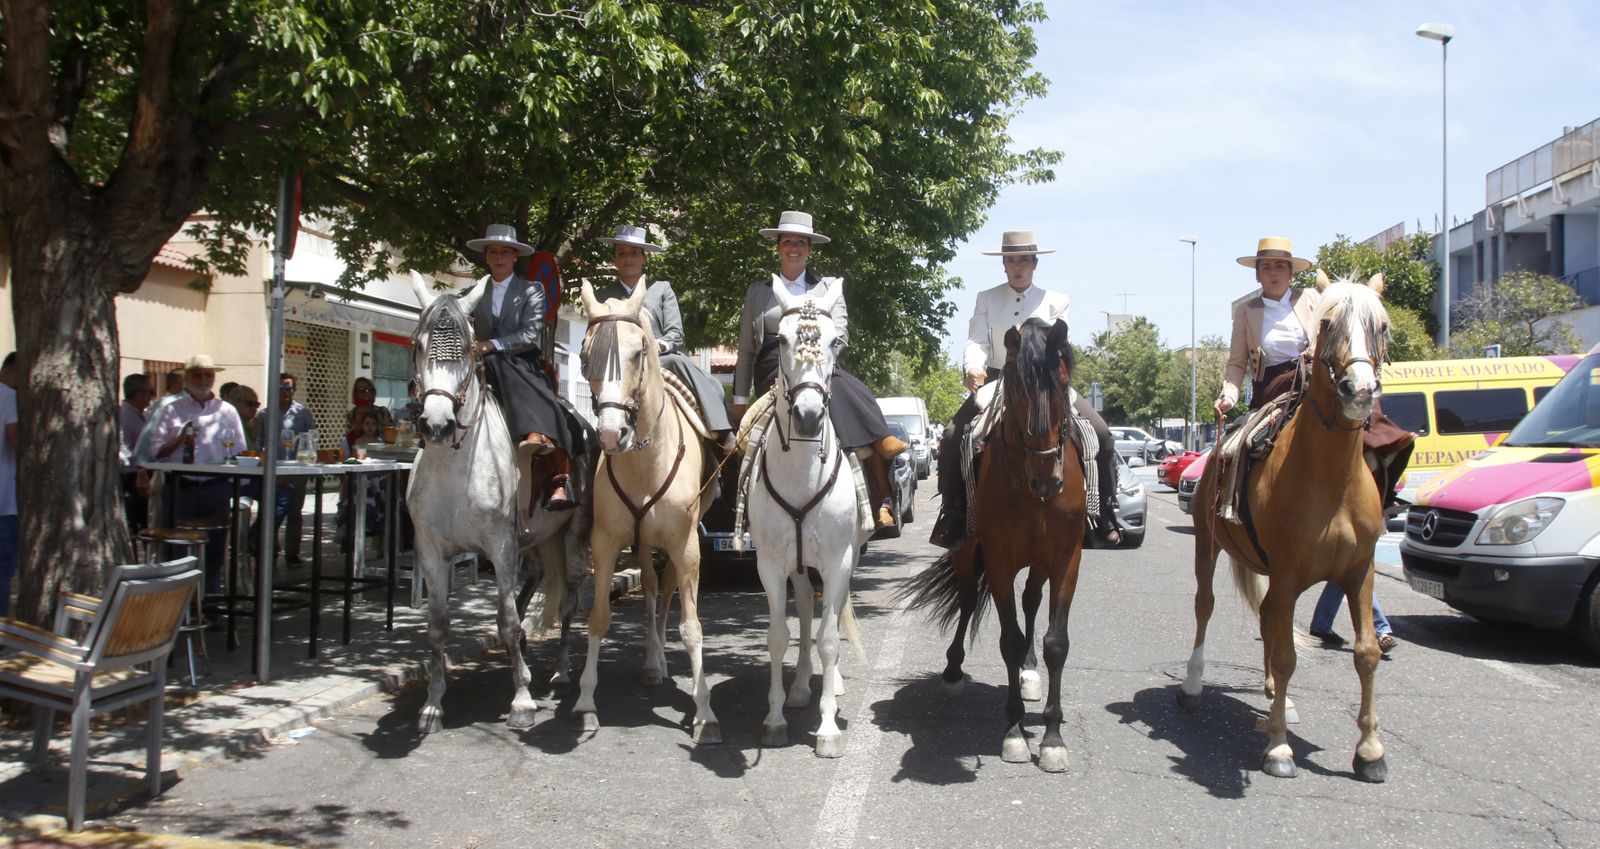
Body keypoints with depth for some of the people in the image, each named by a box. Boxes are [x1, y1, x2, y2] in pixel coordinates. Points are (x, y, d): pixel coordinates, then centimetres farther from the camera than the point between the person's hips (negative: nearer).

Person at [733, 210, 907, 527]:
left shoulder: (830, 287, 19)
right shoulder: (757, 292, 20)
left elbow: (839, 333, 3)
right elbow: (745, 349, 19)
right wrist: (740, 398, 13)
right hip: (774, 371, -2)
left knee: (856, 396, -32)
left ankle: (881, 500, -37)